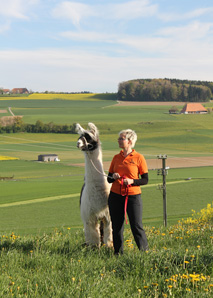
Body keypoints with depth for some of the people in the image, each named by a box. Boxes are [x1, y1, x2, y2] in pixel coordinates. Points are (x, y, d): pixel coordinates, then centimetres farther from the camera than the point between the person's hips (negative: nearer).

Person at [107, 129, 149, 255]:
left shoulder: (139, 158, -2)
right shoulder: (116, 158, 9)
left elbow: (145, 180, -2)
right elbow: (109, 179, 14)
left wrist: (132, 181, -18)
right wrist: (113, 177, -9)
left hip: (133, 196, -4)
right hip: (115, 196, 4)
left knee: (137, 226, -4)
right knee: (117, 227, 6)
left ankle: (146, 252, 8)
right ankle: (118, 253, 17)